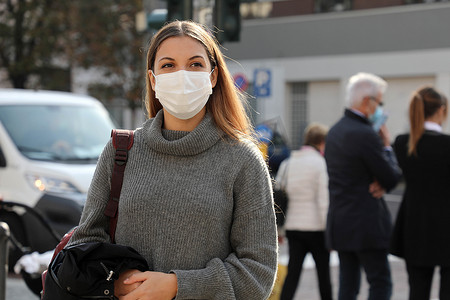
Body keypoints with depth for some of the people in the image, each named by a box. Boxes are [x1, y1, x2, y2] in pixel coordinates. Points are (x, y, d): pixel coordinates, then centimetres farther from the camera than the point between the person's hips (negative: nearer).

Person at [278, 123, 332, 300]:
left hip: (292, 226, 5)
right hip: (316, 226, -5)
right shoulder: (320, 164, -10)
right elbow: (324, 201, -14)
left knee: (292, 273, 3)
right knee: (323, 272, 9)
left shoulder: (287, 164, 8)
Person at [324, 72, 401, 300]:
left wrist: (380, 183, -2)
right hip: (366, 225, -9)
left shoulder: (334, 131, 13)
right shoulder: (366, 135, -17)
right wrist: (387, 146, 3)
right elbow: (392, 177, -12)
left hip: (339, 224, 9)